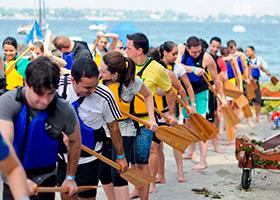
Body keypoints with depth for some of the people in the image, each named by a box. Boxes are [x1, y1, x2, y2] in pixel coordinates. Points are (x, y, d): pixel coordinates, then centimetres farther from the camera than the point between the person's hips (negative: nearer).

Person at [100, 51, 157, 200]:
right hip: (103, 130, 4)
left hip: (123, 131, -4)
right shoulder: (99, 78, -11)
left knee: (118, 175, -11)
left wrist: (152, 119, -3)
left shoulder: (132, 82, -18)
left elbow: (148, 95, 2)